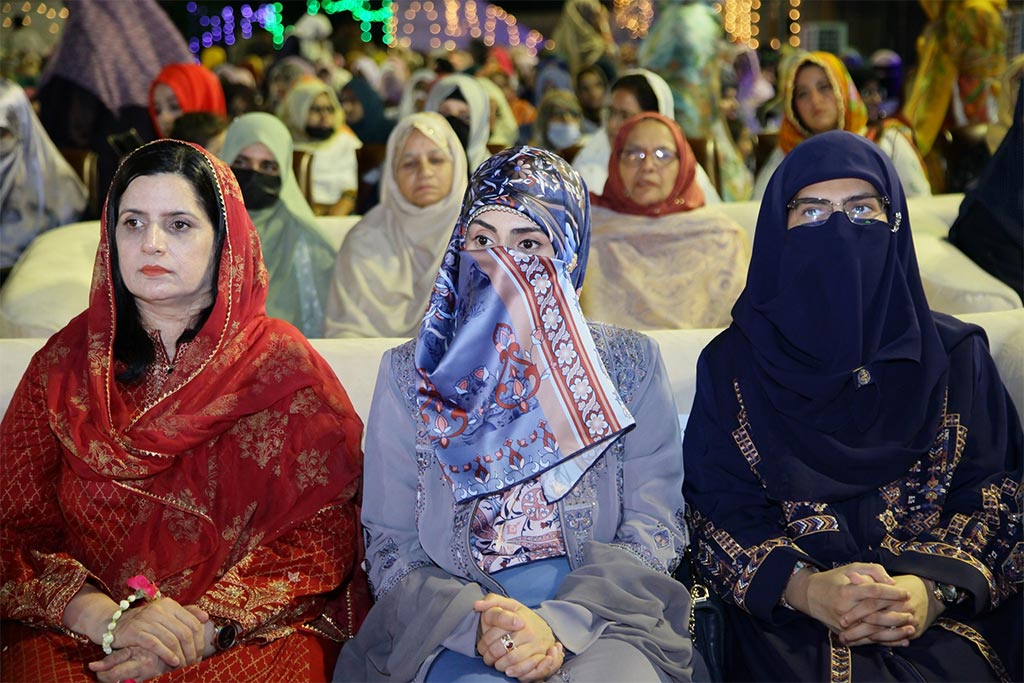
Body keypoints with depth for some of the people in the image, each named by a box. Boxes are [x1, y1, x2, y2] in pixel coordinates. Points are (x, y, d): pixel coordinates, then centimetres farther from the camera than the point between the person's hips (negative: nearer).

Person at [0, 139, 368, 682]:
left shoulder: (282, 364, 5)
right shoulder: (65, 362, 10)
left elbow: (324, 533, -1)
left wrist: (205, 627, -14)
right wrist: (107, 620, -13)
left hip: (249, 632, -1)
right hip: (80, 633, 1)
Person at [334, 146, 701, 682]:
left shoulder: (628, 364, 6)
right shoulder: (411, 374, 6)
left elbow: (653, 529, 0)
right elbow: (390, 548, 3)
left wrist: (560, 624, -17)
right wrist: (476, 624, -16)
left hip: (601, 616, 1)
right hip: (451, 625, 0)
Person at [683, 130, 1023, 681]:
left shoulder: (955, 356, 12)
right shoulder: (731, 364, 9)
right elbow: (717, 508, 2)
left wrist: (935, 589, -12)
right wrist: (803, 588, -15)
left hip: (942, 621, 1)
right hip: (787, 624, -1)